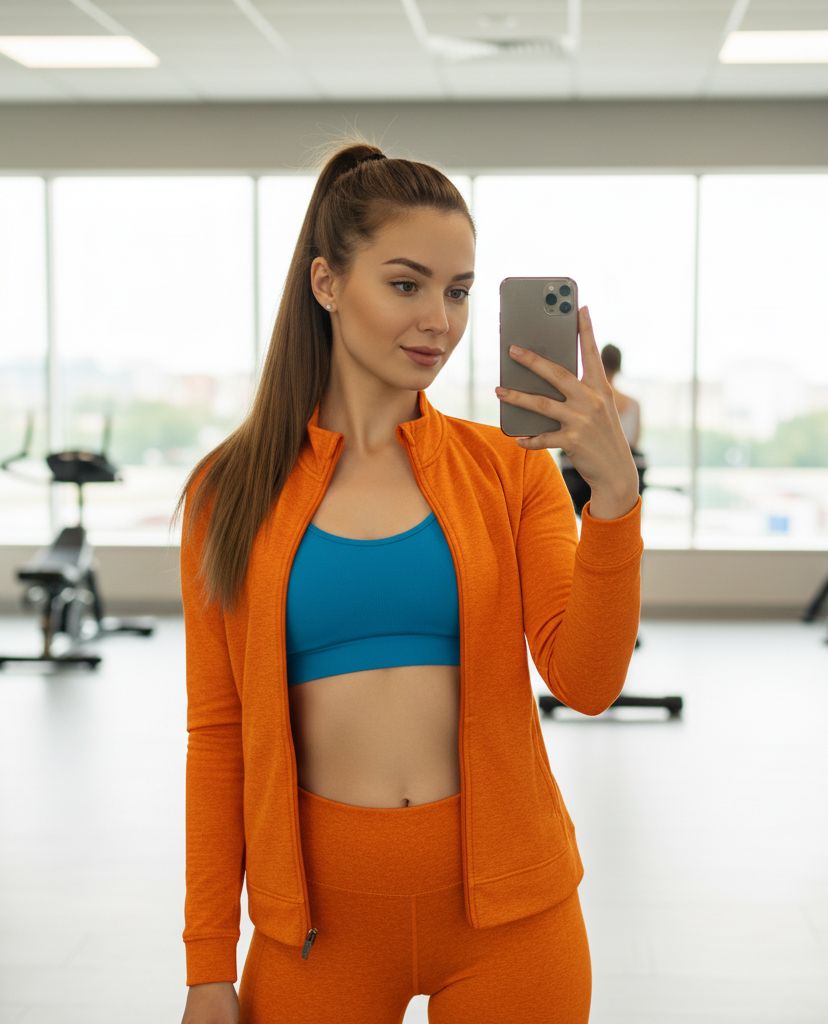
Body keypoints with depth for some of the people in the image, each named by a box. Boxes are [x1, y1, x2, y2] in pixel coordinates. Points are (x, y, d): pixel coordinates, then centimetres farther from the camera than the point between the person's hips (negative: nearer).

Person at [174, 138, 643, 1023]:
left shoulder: (508, 469, 0)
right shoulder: (232, 489, 0)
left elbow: (585, 682, -10)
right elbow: (216, 731, 2)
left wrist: (613, 494, -24)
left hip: (506, 904, 1)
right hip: (323, 910, 0)